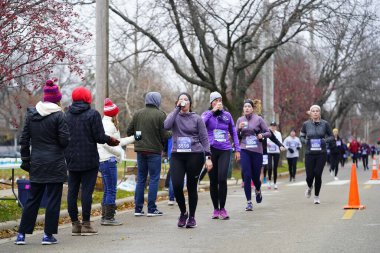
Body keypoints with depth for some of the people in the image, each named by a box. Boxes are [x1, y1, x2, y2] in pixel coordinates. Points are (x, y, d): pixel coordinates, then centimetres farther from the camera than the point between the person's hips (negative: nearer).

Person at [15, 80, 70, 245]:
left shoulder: (31, 114, 5)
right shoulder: (58, 115, -11)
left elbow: (24, 140, 6)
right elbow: (64, 140, -13)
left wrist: (26, 159, 13)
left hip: (37, 163, 5)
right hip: (55, 164, -5)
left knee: (32, 199, 12)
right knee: (53, 199, 4)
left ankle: (22, 234, 12)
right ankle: (48, 235, 5)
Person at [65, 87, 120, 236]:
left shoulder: (66, 115, 5)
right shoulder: (93, 114, -8)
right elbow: (100, 137, -12)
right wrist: (110, 139, 7)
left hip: (71, 160, 4)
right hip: (89, 160, -4)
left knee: (72, 191, 8)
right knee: (87, 190, -2)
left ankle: (75, 224, 11)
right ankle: (86, 224, -1)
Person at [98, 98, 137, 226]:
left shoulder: (104, 124, 18)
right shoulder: (109, 125, -13)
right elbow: (107, 143, -23)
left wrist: (133, 138, 26)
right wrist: (120, 152, -13)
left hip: (102, 160, 10)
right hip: (108, 160, -10)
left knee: (107, 191, 14)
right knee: (111, 190, -6)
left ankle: (105, 217, 17)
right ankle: (109, 218, -4)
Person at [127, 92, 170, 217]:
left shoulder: (138, 114, 3)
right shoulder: (160, 115, -11)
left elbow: (129, 131, 5)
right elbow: (164, 135, -13)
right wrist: (170, 135, 8)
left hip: (140, 150, 5)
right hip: (154, 151, -5)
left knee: (141, 178, 12)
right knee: (154, 178, 2)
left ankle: (138, 208, 12)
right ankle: (151, 209, 1)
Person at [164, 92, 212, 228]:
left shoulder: (197, 119, 6)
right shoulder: (174, 116, 10)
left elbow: (204, 139, 4)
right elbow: (167, 125, -12)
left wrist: (208, 157, -6)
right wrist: (177, 109, -8)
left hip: (195, 156, -1)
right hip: (177, 156, 1)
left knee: (192, 187, 3)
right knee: (176, 186, -10)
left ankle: (191, 217, 18)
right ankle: (183, 213, 14)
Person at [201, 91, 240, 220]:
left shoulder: (227, 115, 9)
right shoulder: (207, 114, 4)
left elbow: (233, 132, 16)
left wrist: (237, 149, 12)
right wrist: (213, 111, -16)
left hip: (225, 150, 0)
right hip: (211, 150, 0)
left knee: (222, 179, -13)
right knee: (213, 180, 4)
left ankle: (222, 208, -2)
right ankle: (215, 209, 15)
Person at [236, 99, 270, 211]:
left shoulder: (258, 119, -1)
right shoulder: (240, 120, 6)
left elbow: (268, 133, 3)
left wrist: (262, 135, -17)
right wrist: (239, 128, -9)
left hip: (257, 151, -1)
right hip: (244, 151, 1)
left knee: (256, 175, 7)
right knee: (247, 176, -8)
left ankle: (258, 190, 42)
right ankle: (249, 202, -2)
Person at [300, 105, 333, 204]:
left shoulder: (325, 124, -1)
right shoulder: (306, 124, 1)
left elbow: (331, 136, 8)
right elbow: (301, 136, 13)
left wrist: (325, 140, -11)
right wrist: (305, 141, -8)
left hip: (321, 153, -1)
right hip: (309, 154, 1)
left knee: (318, 175, -5)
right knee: (309, 175, -2)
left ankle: (316, 196, 15)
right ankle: (309, 187, 35)